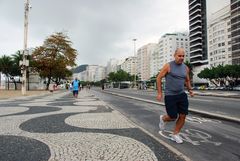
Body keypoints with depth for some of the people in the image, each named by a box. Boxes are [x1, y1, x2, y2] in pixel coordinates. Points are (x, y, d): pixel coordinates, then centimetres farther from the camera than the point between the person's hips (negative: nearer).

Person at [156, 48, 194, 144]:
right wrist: (159, 93, -10)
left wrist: (190, 90, 4)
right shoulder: (168, 66, -9)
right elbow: (159, 78, -6)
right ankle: (163, 119, 35)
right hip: (170, 96, -5)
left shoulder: (186, 68, 7)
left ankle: (175, 135, 20)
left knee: (183, 116, 0)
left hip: (182, 95, 5)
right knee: (173, 117, -1)